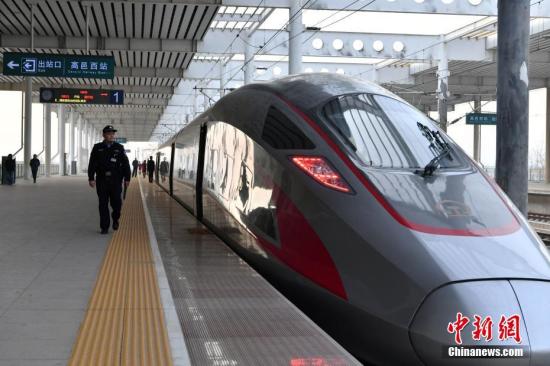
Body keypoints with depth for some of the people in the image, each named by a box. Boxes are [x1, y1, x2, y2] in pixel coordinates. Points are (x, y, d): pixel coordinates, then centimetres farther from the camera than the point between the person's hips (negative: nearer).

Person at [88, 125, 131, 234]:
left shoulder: (119, 148, 6)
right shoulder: (97, 148, 6)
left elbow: (125, 164, 5)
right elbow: (92, 164, 4)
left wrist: (127, 178, 1)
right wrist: (91, 178, -4)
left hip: (116, 181, 0)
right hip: (102, 181, 0)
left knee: (116, 202, -2)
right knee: (103, 204, 1)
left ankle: (115, 219, 26)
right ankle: (104, 227, 7)